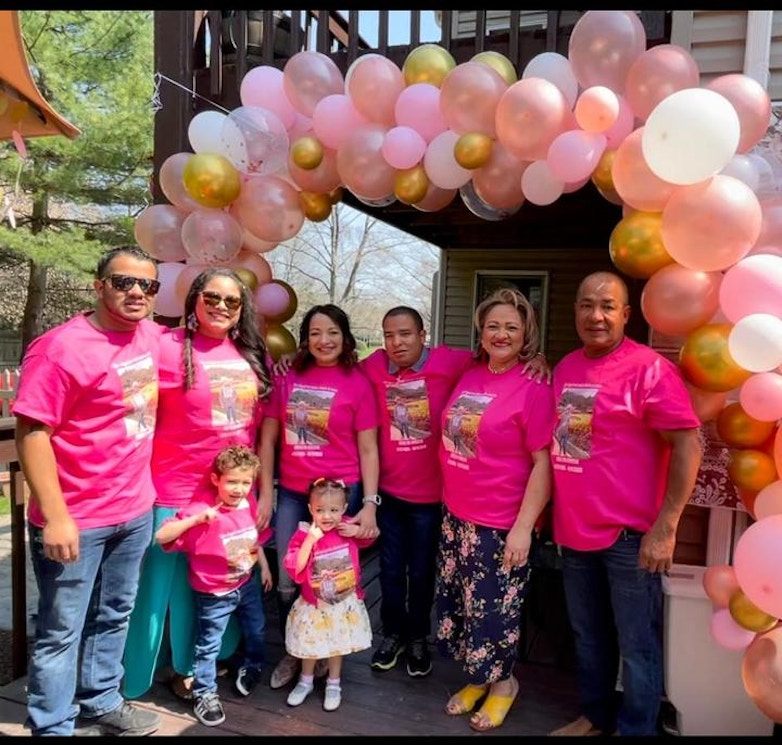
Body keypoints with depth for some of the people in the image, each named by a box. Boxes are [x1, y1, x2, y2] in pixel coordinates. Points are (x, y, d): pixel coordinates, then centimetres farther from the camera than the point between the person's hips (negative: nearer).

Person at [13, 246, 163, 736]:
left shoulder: (152, 336, 2)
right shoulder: (60, 347, -18)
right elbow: (31, 431, -19)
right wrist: (54, 516, -21)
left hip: (135, 511, 7)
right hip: (76, 520, -7)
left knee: (114, 616, 23)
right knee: (62, 630, 11)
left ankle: (102, 701, 43)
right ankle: (52, 727, 30)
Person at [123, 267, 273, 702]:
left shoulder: (253, 355, 5)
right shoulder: (167, 348, -10)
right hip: (177, 494, -5)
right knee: (174, 584, 10)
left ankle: (215, 660, 38)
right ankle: (185, 667, 31)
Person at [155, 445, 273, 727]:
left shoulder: (250, 505, -9)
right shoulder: (201, 510, -27)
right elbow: (161, 536, -33)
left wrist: (264, 567, 14)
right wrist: (196, 519, -43)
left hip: (248, 584, 6)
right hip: (215, 593, -6)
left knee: (257, 630, 24)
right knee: (208, 645, 9)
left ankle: (251, 667, 52)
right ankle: (204, 694, 31)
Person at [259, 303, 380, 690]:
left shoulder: (356, 383, -4)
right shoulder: (288, 378, 3)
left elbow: (367, 449, -4)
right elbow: (268, 438, 7)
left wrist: (369, 504, -11)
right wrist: (265, 494, 2)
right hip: (292, 494, 3)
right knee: (287, 582, 7)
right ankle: (293, 653, 32)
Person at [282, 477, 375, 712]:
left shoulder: (348, 529, -13)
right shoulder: (304, 534, -20)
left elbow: (372, 537, 5)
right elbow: (294, 568, -26)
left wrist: (358, 531, -17)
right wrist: (310, 540, -36)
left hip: (344, 602, 1)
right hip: (314, 604, -1)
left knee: (338, 645, 19)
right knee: (311, 644, 19)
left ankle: (333, 685, 41)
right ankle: (306, 681, 45)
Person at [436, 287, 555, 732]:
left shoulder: (533, 388, -15)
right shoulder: (469, 376, 4)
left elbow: (543, 463, -16)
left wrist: (523, 527, -19)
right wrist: (452, 503, 13)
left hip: (501, 524, -6)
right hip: (457, 515, 7)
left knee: (493, 609, 9)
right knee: (459, 603, 18)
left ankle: (503, 682, 36)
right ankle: (477, 678, 41)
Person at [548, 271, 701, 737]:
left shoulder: (649, 368, -12)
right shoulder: (565, 368, 8)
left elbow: (688, 446, -15)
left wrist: (665, 527, -18)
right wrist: (546, 508, 15)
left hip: (629, 534, -6)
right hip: (574, 529, 6)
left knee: (637, 646, 9)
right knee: (588, 636, 21)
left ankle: (636, 730, 28)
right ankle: (596, 716, 40)